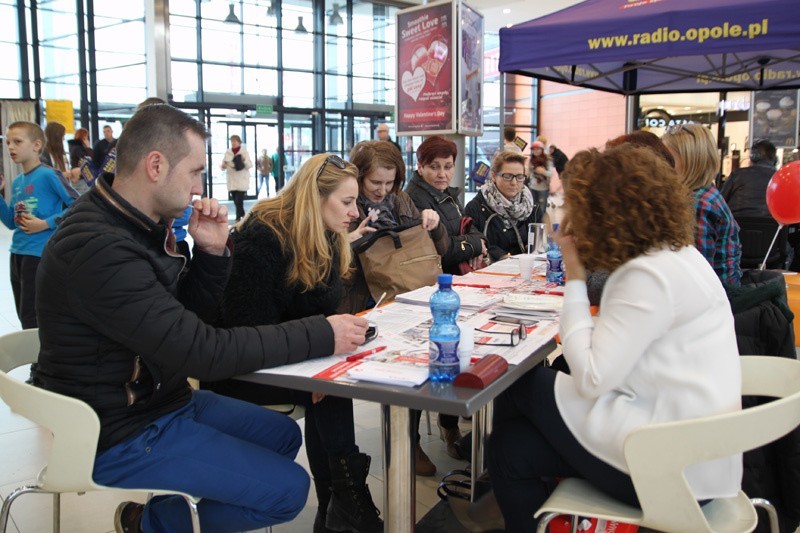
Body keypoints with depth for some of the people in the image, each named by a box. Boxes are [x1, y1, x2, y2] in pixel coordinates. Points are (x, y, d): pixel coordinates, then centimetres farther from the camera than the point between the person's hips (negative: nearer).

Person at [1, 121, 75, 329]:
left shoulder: (48, 175, -12)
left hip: (41, 255, -8)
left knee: (32, 320, -2)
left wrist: (46, 224, -18)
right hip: (17, 253, 8)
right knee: (24, 317, 17)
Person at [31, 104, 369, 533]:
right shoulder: (98, 249, -29)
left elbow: (188, 318, 9)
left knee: (282, 434, 17)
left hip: (160, 398, 9)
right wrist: (321, 335, -26)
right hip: (119, 434, -9)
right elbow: (201, 350, -32)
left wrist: (212, 251, -8)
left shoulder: (136, 224, 2)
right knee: (288, 488, -10)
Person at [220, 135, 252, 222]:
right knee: (236, 201, 7)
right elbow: (223, 165, 12)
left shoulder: (244, 151, -1)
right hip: (231, 180, 4)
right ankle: (243, 215, 22)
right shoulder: (228, 152, 8)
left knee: (239, 201, -12)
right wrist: (222, 166, -12)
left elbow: (250, 165, -5)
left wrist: (244, 160, -24)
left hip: (242, 180, -4)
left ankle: (238, 218, -5)